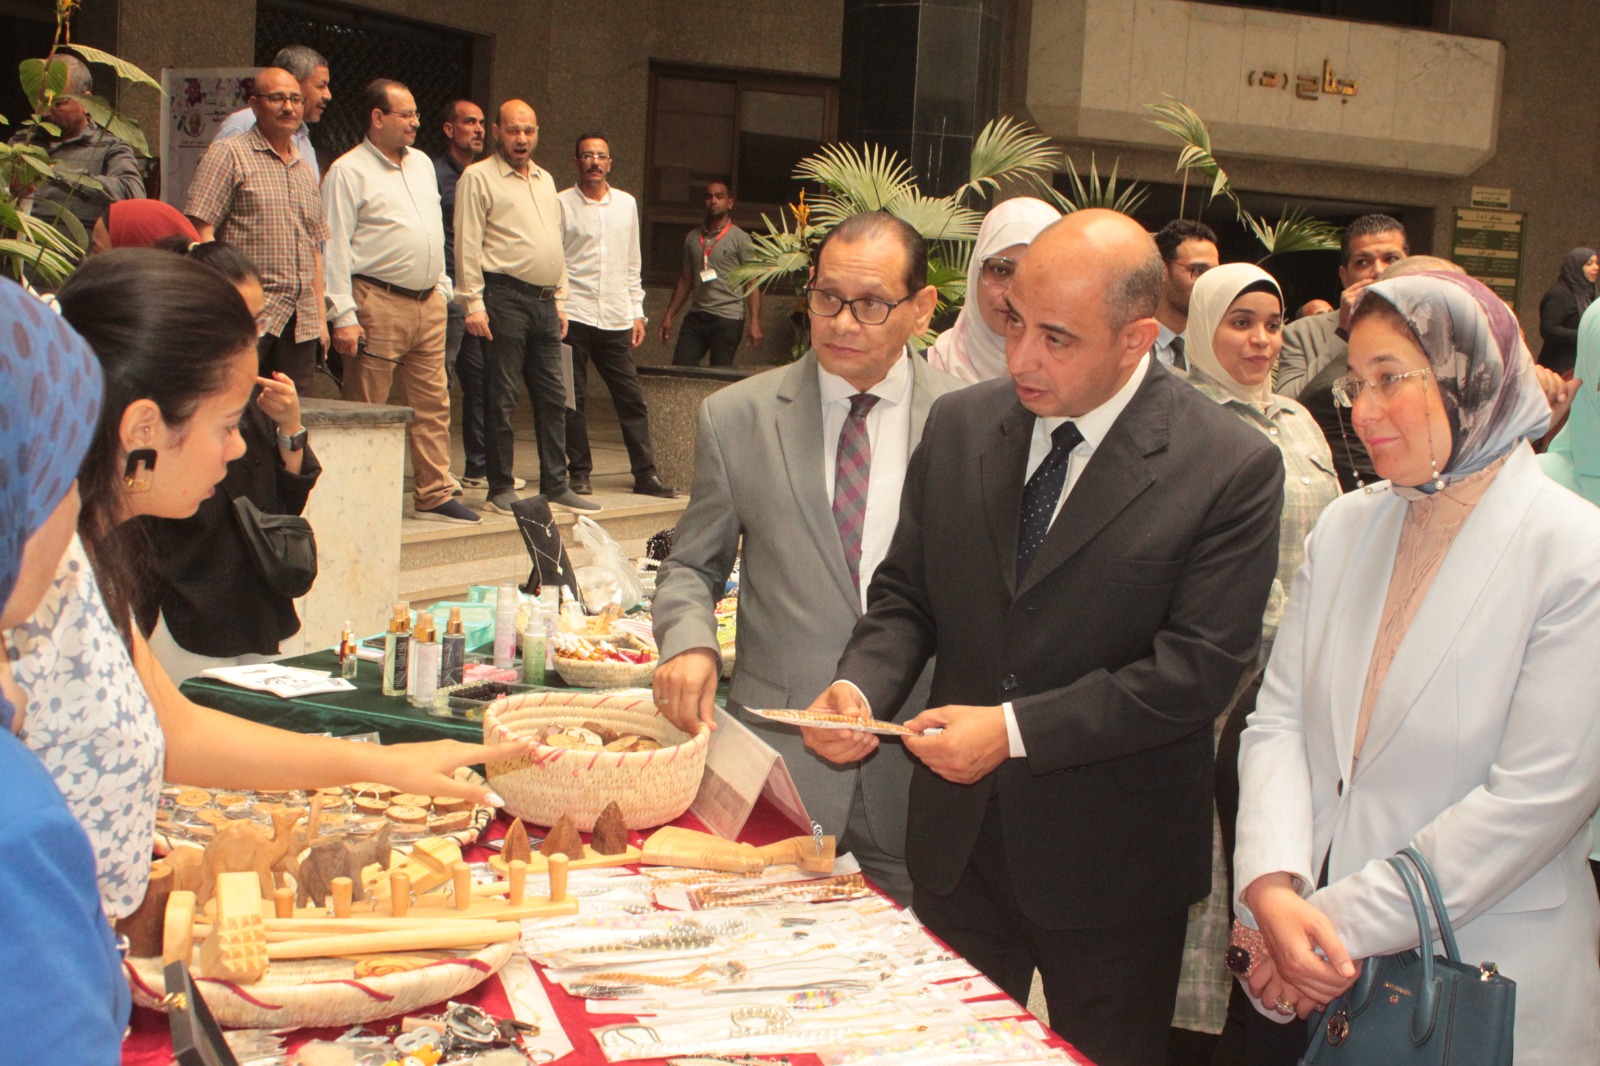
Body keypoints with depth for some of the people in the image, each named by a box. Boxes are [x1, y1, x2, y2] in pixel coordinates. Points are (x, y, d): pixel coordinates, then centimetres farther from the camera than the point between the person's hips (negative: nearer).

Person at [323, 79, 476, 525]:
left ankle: (435, 495, 12)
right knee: (367, 409, -2)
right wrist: (343, 315, -15)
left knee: (432, 403, 7)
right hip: (377, 303, -7)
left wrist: (442, 286, 17)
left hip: (428, 303, 7)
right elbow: (334, 249, -9)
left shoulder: (422, 164, 17)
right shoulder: (349, 171, -5)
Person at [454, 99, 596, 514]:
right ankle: (500, 489, 2)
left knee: (552, 396, 7)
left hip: (544, 301, 7)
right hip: (505, 297, -7)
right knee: (502, 398, -3)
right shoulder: (479, 177, -1)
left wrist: (560, 300, 18)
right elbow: (467, 245, -7)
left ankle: (556, 485, 13)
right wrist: (473, 303, -15)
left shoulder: (545, 180, 20)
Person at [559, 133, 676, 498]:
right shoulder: (562, 204, 2)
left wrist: (637, 312, 12)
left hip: (616, 319, 3)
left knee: (632, 399, 1)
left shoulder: (627, 204, 14)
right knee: (572, 399, 1)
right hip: (574, 315, -3)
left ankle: (645, 473, 6)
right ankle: (579, 472, 11)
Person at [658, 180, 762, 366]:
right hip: (696, 316, 5)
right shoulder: (692, 238, 14)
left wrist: (754, 322, -14)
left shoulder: (740, 239, 0)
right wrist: (669, 316, 14)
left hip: (728, 318, -4)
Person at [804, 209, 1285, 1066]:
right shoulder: (958, 426, 1)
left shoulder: (1233, 467, -14)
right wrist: (861, 685, -14)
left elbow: (1199, 667, -18)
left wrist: (1016, 729, -23)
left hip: (1109, 864, -4)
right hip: (955, 838, 4)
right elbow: (905, 594, 6)